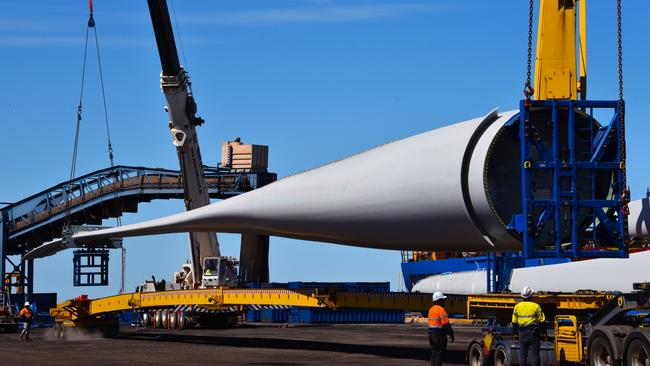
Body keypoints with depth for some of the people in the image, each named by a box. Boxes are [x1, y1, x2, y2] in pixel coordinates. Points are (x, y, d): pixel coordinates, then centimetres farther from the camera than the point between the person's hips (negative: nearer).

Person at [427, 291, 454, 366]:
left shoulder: (431, 309, 11)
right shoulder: (441, 310, -16)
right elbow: (446, 324, -19)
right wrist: (451, 335, -13)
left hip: (431, 334, 9)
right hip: (439, 335, -9)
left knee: (434, 354, 14)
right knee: (439, 354, -4)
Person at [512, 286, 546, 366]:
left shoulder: (517, 306, 2)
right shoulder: (536, 306, -6)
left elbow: (514, 322, 7)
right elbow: (541, 321, -5)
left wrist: (515, 334, 15)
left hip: (522, 333, 2)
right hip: (533, 332, -2)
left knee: (522, 353, 7)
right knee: (535, 353, 1)